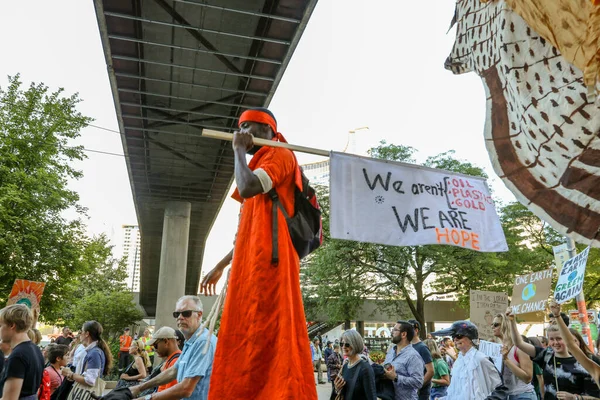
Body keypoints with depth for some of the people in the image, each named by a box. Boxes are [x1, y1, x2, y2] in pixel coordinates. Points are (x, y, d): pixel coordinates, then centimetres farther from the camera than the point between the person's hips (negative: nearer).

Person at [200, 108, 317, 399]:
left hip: (269, 258, -10)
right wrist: (220, 266, 25)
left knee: (268, 334, -14)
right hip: (254, 261, 10)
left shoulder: (279, 155, 0)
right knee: (251, 338, 8)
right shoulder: (262, 165, 28)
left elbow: (247, 188, -22)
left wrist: (239, 150, -5)